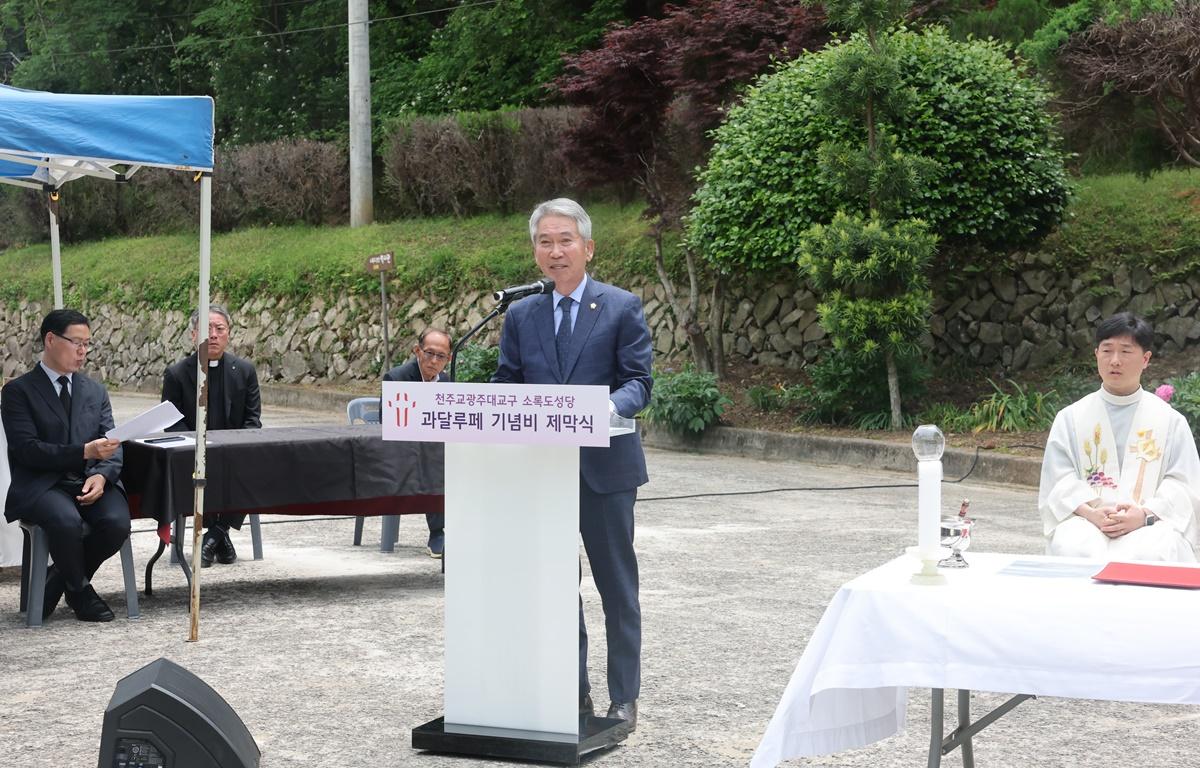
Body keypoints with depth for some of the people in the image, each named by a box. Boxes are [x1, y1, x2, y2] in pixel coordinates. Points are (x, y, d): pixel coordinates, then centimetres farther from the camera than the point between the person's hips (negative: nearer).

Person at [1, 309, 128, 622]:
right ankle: (79, 590, -7)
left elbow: (111, 445, 10)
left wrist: (102, 475, -14)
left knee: (117, 522, -28)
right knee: (66, 521, -37)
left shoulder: (96, 391, 17)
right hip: (41, 486, -4)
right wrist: (85, 452, -22)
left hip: (92, 481, 4)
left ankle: (58, 579, -1)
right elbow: (26, 449, -10)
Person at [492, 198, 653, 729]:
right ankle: (571, 692, 22)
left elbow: (639, 383, -6)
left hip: (605, 466, -4)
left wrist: (609, 405, -26)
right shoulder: (520, 315, 9)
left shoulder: (623, 308, -1)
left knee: (616, 584, 5)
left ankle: (624, 697, 15)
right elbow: (505, 385, 10)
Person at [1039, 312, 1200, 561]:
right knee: (1074, 549, -35)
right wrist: (1091, 513, -15)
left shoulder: (1170, 421, 14)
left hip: (1151, 524, -1)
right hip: (1085, 521, 1)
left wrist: (1145, 515, -15)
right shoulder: (1070, 418, 16)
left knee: (1147, 553, -36)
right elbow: (1059, 482, 5)